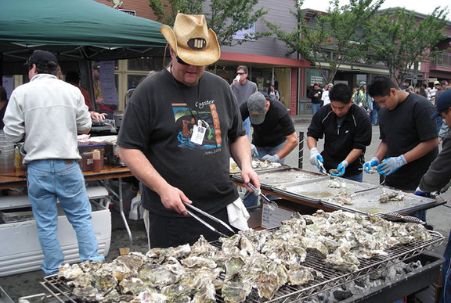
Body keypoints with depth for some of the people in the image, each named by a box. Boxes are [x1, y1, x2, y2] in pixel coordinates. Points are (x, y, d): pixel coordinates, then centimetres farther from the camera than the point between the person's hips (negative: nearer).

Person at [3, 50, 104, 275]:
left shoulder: (21, 93, -3)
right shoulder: (72, 91, 0)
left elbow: (12, 133, -4)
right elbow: (85, 126, 5)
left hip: (38, 166, 0)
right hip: (67, 164, 1)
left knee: (46, 223, 10)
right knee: (81, 217, 11)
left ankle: (53, 273, 19)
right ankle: (93, 264, 13)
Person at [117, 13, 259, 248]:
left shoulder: (220, 87, 8)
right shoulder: (149, 91, -7)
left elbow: (237, 135, 18)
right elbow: (128, 148, -8)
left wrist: (245, 164, -1)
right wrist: (163, 188, -17)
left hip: (224, 208, 4)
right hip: (171, 214, -4)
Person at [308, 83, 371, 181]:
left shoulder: (361, 118, -16)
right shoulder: (324, 112, -8)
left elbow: (359, 147, -15)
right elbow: (311, 134, 0)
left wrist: (345, 163, -29)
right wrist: (313, 150, -20)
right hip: (326, 168, 3)